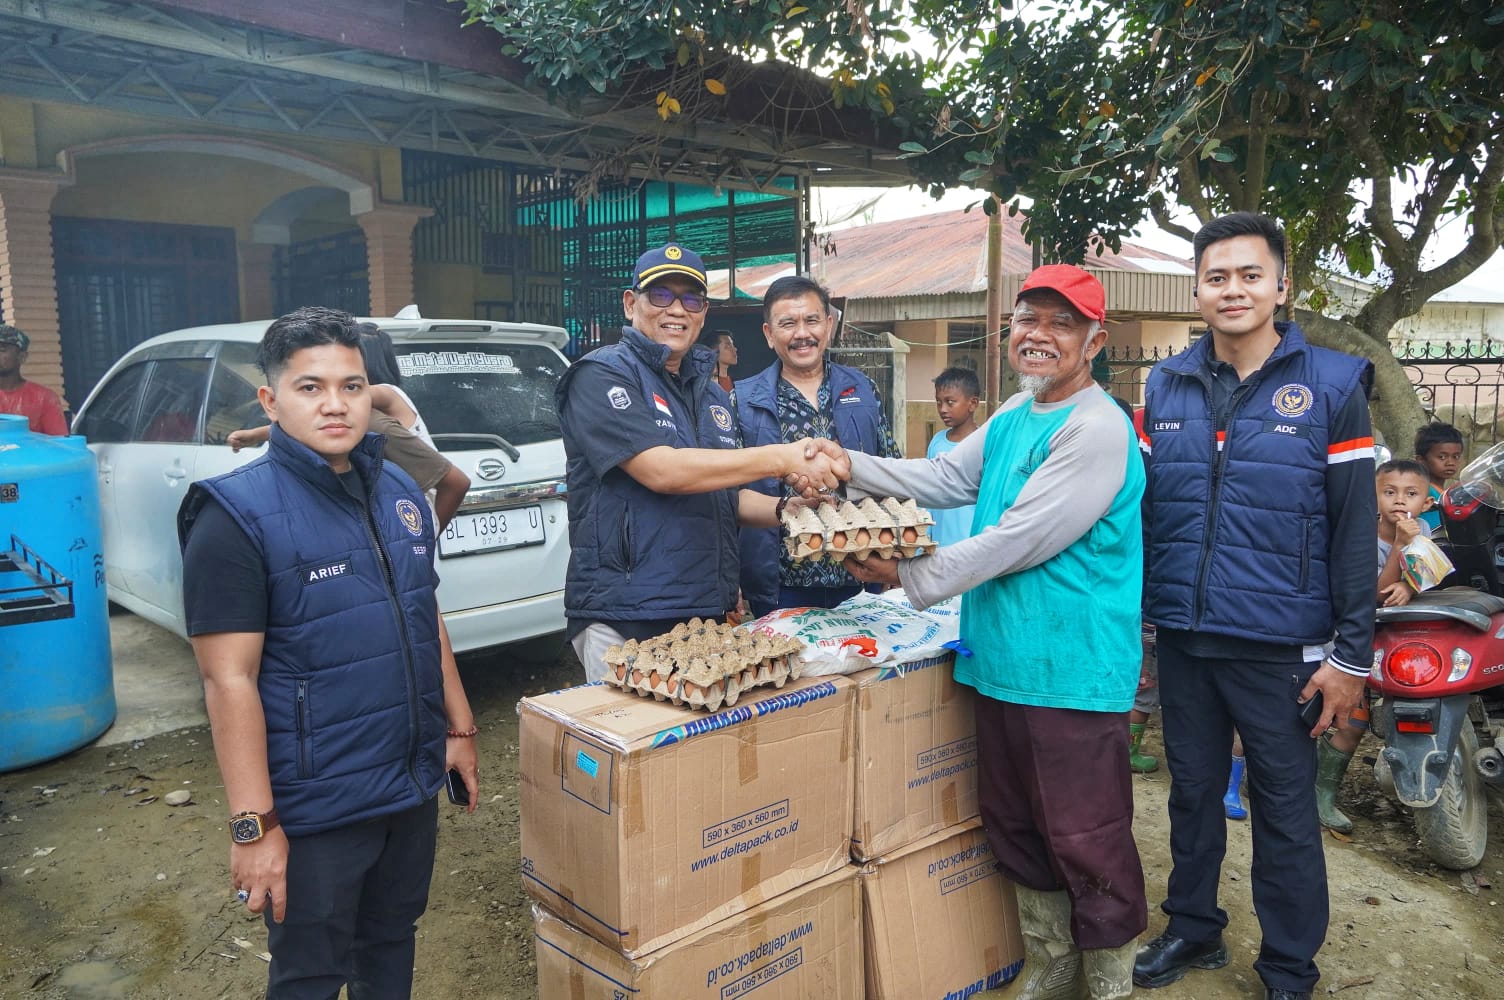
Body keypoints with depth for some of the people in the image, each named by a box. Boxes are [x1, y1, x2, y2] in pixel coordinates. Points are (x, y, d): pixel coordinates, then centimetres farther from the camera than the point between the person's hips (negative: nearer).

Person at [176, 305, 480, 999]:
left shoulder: (399, 492, 4)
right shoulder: (238, 513, -16)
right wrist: (253, 826, -19)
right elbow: (230, 679, -18)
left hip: (414, 785, 6)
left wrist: (459, 730, 13)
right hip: (315, 809, -6)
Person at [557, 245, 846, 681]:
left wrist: (784, 510, 2)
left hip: (708, 613, 7)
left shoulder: (712, 394, 17)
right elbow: (661, 471, -20)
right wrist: (781, 458, -20)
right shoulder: (602, 375, -7)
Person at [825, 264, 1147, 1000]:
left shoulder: (1097, 430, -16)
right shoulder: (1014, 416, 13)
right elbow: (946, 478, 12)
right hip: (1002, 660, 9)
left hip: (1070, 671, -9)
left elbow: (1018, 541, -21)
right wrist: (850, 465, -1)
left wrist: (908, 577, -13)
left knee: (1085, 841, 4)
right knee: (1015, 828, 20)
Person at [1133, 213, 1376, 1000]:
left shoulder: (1332, 386, -5)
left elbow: (1356, 530, -6)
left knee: (1284, 808, 10)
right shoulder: (1165, 387, 5)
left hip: (1281, 646, -3)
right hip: (1182, 638, 3)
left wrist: (1351, 654, -8)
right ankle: (1193, 929, 37)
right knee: (1192, 790, 17)